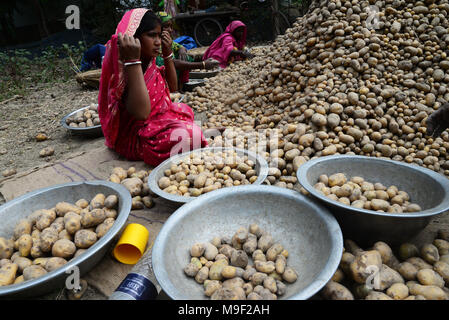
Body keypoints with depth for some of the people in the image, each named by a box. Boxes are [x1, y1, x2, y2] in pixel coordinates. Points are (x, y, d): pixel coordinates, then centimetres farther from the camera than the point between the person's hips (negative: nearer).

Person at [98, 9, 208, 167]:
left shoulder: (149, 63, 1)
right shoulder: (122, 70, -23)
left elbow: (172, 88, 15)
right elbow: (141, 113, -38)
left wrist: (167, 54, 2)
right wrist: (133, 61, -38)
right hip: (134, 138, -10)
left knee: (183, 110, 28)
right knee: (188, 135, -28)